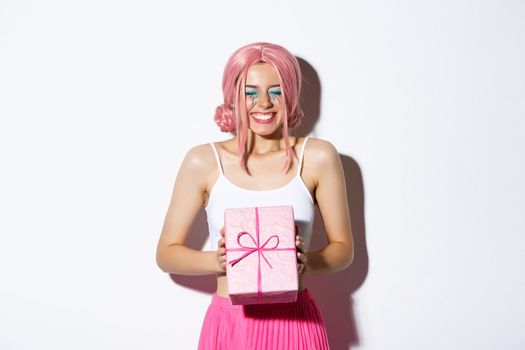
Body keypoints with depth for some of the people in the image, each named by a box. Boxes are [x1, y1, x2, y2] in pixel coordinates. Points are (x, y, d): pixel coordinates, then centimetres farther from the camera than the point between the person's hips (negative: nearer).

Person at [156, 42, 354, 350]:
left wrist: (307, 261, -18)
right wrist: (217, 260, -18)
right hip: (229, 323, 0)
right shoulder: (203, 161, -5)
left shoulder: (318, 157, -5)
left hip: (296, 323, 0)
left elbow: (344, 248, 2)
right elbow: (166, 253, 0)